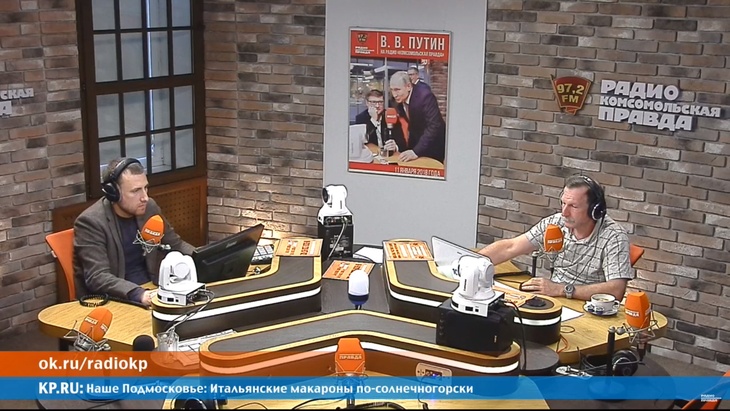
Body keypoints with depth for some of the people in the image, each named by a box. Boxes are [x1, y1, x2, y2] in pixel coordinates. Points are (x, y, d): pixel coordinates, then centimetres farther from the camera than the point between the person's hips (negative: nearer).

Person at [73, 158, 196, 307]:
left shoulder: (149, 208, 3)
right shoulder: (90, 222, -14)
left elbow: (175, 245, 15)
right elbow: (97, 277, -22)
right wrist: (139, 294, -37)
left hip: (151, 290, 6)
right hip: (113, 301, -6)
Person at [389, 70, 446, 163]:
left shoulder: (424, 95, -27)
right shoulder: (398, 101, -7)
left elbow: (434, 126, -33)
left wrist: (416, 151, -40)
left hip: (434, 147, -5)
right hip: (416, 143, 6)